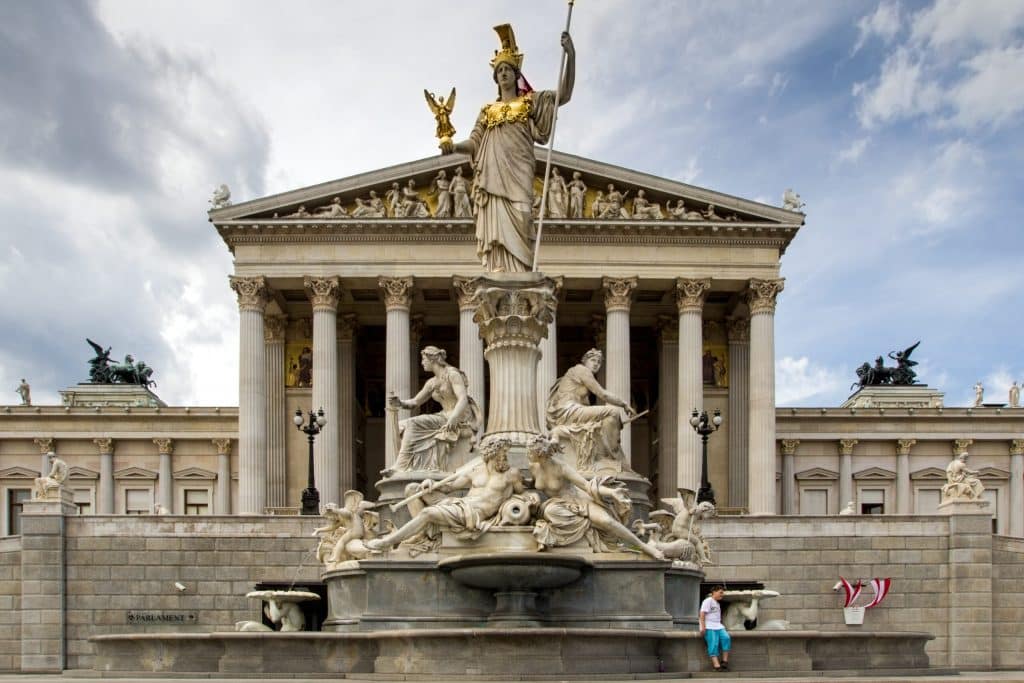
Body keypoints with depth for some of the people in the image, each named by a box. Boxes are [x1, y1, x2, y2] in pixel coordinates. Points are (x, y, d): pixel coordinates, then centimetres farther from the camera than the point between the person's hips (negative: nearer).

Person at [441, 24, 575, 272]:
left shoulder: (530, 101, 17)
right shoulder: (487, 110, 25)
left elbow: (564, 95, 6)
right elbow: (475, 142, 17)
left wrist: (571, 55, -5)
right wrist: (454, 146, -5)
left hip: (516, 173, -3)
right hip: (491, 175, 3)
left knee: (516, 225, -17)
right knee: (496, 228, -10)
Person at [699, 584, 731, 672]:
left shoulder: (718, 603, 25)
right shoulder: (708, 601, -2)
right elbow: (702, 614, -10)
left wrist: (720, 626, 14)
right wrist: (703, 627, -18)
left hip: (718, 626, 7)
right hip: (709, 628, -7)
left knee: (726, 638, -17)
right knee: (714, 644, -18)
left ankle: (724, 661, -15)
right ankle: (716, 665, -27)